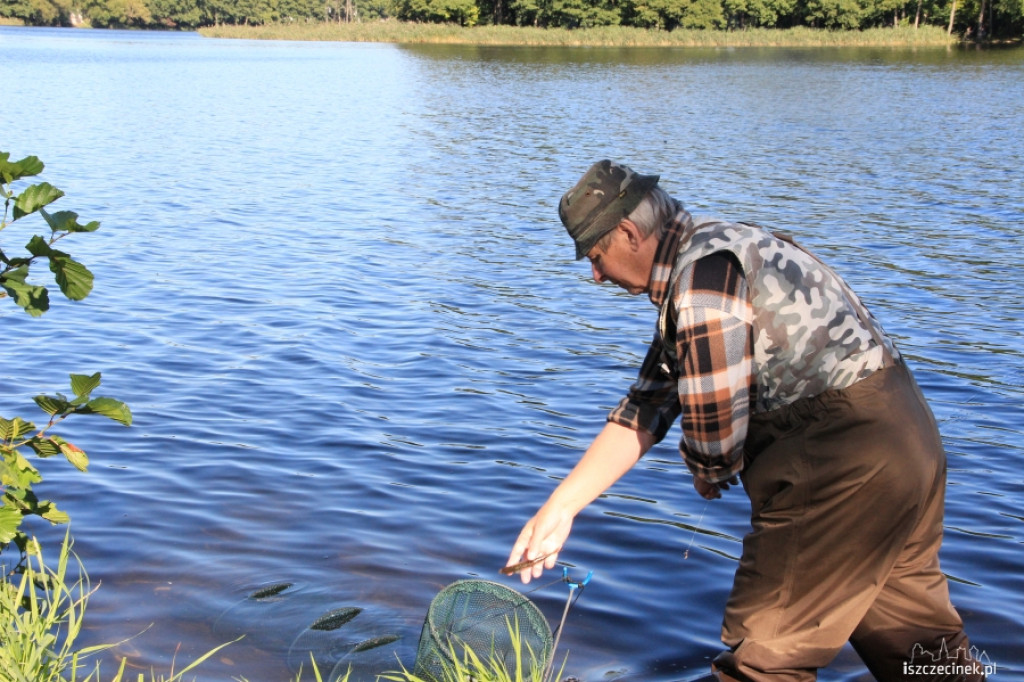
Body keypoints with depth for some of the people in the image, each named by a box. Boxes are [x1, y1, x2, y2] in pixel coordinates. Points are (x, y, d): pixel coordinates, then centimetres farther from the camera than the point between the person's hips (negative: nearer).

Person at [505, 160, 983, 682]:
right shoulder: (693, 266, 14)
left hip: (846, 457, -11)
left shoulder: (703, 271, -18)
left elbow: (716, 428, -21)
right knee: (918, 637, 23)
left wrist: (707, 472, 4)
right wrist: (559, 508, 7)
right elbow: (644, 411, 12)